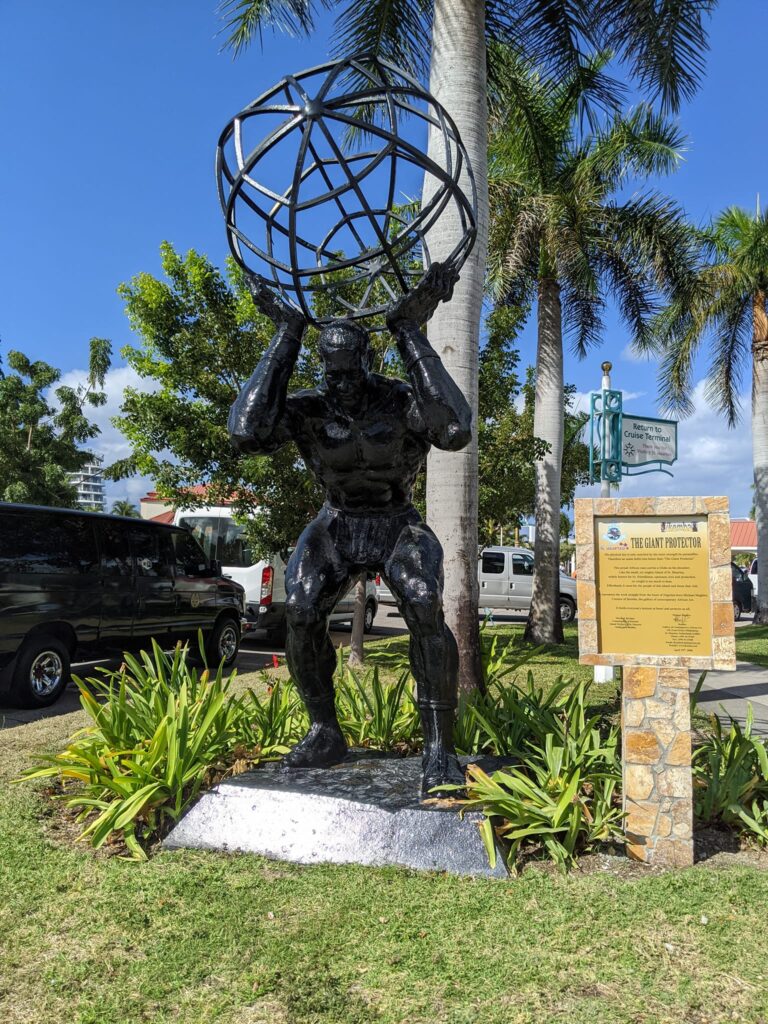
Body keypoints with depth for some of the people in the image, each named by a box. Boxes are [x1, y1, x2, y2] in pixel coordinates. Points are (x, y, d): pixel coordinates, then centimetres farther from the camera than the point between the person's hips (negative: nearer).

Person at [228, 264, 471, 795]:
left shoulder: (401, 400, -19)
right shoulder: (308, 408, -12)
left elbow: (456, 430, -41)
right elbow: (247, 432, -33)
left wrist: (412, 333, -38)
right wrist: (286, 337, -28)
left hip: (399, 527, -2)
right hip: (337, 528, 3)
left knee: (425, 611, -31)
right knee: (302, 612, -23)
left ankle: (441, 749, -19)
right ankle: (324, 734, -2)